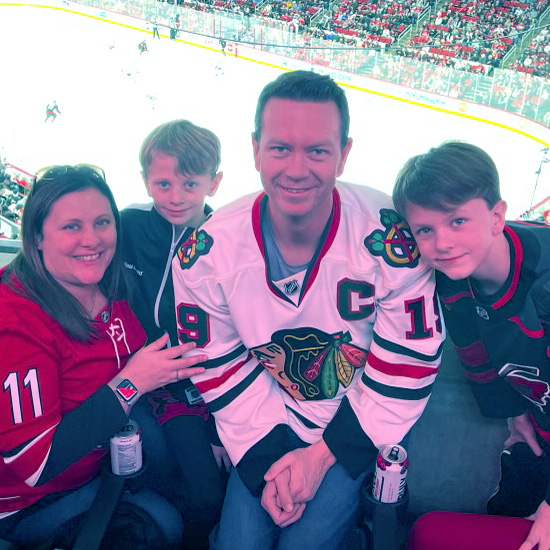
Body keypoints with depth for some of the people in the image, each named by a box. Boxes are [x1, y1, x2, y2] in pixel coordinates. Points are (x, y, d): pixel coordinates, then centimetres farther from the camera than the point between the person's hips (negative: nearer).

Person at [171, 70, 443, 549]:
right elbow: (220, 371, -5)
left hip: (359, 425, -1)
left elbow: (408, 364, -14)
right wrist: (267, 460, -12)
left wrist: (325, 454, -13)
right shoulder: (207, 252, -16)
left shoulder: (392, 238, -23)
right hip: (268, 428, 2)